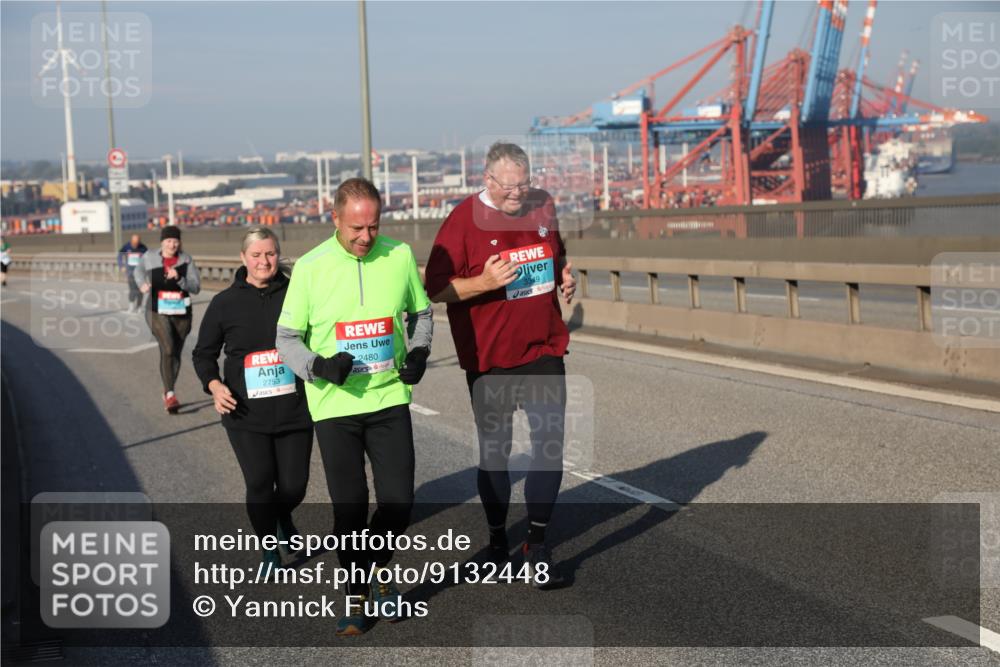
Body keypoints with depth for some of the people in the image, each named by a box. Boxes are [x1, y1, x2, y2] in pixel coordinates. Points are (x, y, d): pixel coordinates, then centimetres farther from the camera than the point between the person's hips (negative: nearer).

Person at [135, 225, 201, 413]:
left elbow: (196, 287, -7)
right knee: (168, 349, -22)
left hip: (181, 314, 2)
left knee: (176, 354, 11)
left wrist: (179, 279, -23)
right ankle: (170, 394, -22)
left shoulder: (186, 260, -2)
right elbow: (138, 270, 20)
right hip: (158, 313, -2)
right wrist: (142, 283, 1)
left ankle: (167, 393, 30)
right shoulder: (150, 258, -2)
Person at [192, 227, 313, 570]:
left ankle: (283, 518, 42)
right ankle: (270, 549, 22)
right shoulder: (225, 302, 0)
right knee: (259, 484, -3)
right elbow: (203, 353, 9)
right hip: (246, 414, 0)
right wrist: (214, 385, -8)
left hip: (294, 411, 0)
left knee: (294, 485, 5)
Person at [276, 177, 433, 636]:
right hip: (335, 406, -1)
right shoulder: (309, 267, -7)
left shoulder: (399, 256, -2)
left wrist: (419, 352, -3)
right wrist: (318, 366, -19)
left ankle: (380, 569, 31)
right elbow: (287, 338, -1)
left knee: (399, 500, 0)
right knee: (349, 508, 5)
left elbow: (420, 312, 15)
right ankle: (357, 597, 25)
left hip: (390, 398, 1)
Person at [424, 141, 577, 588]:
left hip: (544, 350, 3)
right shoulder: (463, 221, -11)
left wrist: (564, 276, 3)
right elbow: (435, 288, -11)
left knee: (550, 444, -4)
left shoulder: (542, 206, 5)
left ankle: (536, 544, 6)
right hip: (489, 356, -3)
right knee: (494, 450, 10)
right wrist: (484, 282, -25)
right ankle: (497, 537, 30)